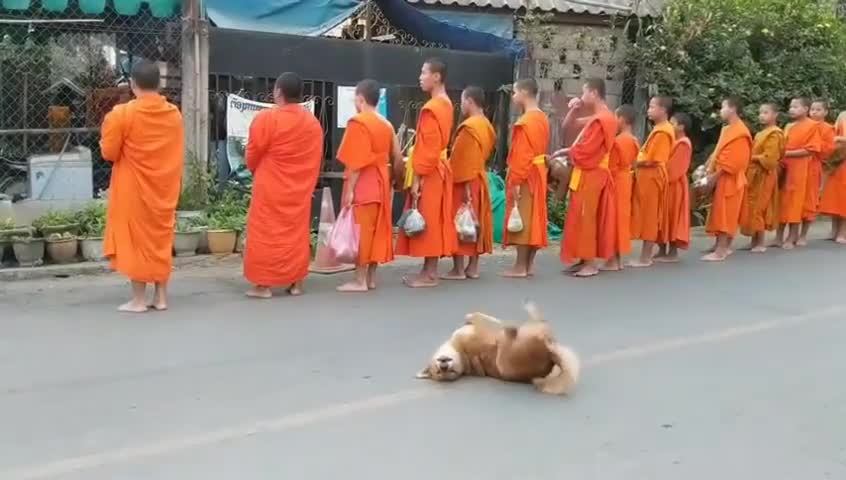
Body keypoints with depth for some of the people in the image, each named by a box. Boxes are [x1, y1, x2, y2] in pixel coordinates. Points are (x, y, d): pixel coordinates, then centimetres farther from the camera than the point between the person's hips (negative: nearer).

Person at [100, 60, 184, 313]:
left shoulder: (123, 113, -13)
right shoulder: (174, 113, 2)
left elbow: (109, 153, -8)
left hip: (134, 189, -4)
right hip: (164, 188, 5)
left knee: (136, 239, 3)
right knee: (161, 239, 12)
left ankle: (139, 300, 7)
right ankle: (161, 297, 16)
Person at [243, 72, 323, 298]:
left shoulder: (266, 118, -12)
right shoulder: (313, 122, 4)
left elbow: (253, 155, -4)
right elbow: (316, 158, 7)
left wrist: (257, 173, 16)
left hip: (270, 189, -5)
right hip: (300, 189, 5)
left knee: (266, 233, 2)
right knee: (297, 234, 12)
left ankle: (263, 284, 3)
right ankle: (296, 283, 16)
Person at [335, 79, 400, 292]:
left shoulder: (358, 123, -13)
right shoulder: (386, 124, 10)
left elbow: (355, 161, -18)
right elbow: (396, 156, 11)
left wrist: (349, 189, -17)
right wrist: (392, 179, 20)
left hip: (362, 185, -8)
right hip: (380, 183, 8)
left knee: (360, 230, -4)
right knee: (375, 229, 10)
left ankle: (360, 281, -3)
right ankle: (371, 278, 15)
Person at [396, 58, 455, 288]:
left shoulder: (431, 108, -19)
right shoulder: (446, 104, 12)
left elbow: (427, 148, -21)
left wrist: (416, 178, -19)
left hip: (428, 173, -10)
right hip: (439, 169, 10)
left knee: (426, 223, -3)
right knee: (433, 223, 12)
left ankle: (429, 274, 2)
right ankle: (430, 271, 18)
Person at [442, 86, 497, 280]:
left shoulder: (468, 128, -19)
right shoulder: (487, 126, 10)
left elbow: (463, 160, -20)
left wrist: (463, 185, -19)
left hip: (464, 182, -9)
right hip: (480, 179, 9)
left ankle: (458, 269, -1)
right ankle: (473, 267, 16)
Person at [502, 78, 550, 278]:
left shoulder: (524, 122, -18)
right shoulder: (542, 118, 12)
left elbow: (521, 154, -21)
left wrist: (516, 181, -21)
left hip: (525, 176, -9)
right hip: (539, 173, 9)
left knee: (522, 219, -4)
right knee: (533, 219, 12)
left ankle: (520, 266, 0)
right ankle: (529, 264, 18)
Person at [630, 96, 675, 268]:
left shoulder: (662, 132, -17)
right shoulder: (660, 129, 16)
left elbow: (653, 160, -21)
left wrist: (635, 163, -9)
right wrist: (637, 162, 5)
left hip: (652, 177, -10)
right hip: (647, 177, 10)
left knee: (649, 216, -4)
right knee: (647, 216, 12)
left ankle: (646, 257, 1)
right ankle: (647, 253, 17)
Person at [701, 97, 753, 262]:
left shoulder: (739, 133, -17)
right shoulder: (728, 129, 16)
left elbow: (734, 161, -23)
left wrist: (715, 176, -20)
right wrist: (711, 171, 8)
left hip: (729, 179, -10)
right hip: (723, 179, 10)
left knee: (724, 215, -9)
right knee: (723, 214, 14)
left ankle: (720, 251, -7)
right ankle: (724, 246, 21)